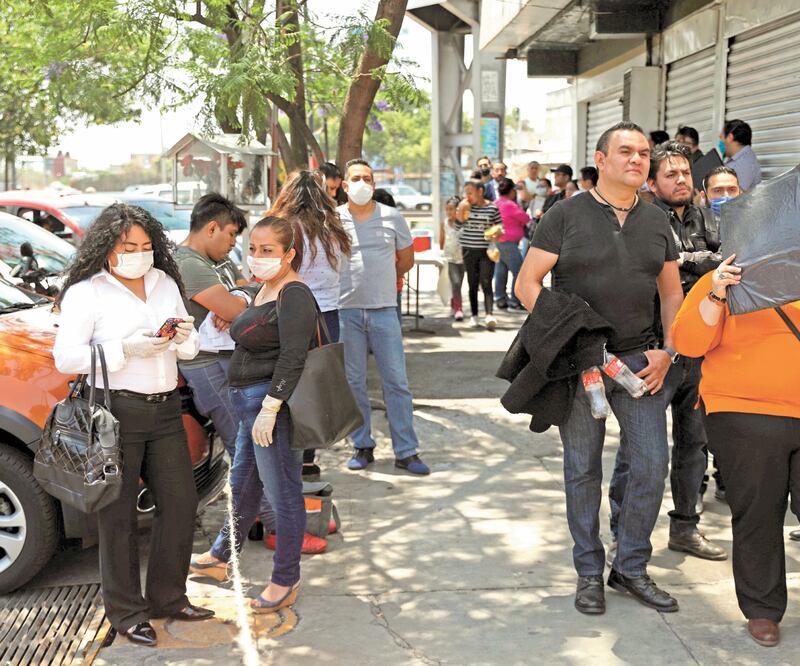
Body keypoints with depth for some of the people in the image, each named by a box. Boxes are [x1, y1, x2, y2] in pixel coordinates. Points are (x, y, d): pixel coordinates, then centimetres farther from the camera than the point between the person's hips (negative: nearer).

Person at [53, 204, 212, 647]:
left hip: (165, 408, 6)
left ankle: (167, 597, 26)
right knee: (119, 515, 1)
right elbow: (64, 358, -11)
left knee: (180, 502, 10)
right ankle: (126, 612, 13)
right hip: (116, 414, -6)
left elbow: (188, 347, 20)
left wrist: (184, 337, -5)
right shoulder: (85, 293, -4)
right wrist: (125, 349, -20)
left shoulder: (165, 282, 14)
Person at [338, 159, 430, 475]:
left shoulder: (392, 218, 3)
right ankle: (362, 447, 19)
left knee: (396, 381, -1)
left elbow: (406, 259, 16)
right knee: (353, 382, 6)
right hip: (346, 310, 0)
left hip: (384, 310, 0)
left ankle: (406, 452, 5)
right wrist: (353, 283, 10)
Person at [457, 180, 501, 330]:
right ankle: (474, 315, 17)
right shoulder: (465, 207, 3)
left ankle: (489, 315, -19)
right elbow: (458, 227, 0)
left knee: (486, 283, -12)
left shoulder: (492, 208, -1)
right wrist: (461, 211, -11)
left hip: (487, 250, -2)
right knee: (473, 284, 9)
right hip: (469, 250, 2)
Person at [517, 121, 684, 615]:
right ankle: (589, 572, 21)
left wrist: (668, 351, 2)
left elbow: (672, 293, 15)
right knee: (583, 469, 6)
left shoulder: (657, 222, 10)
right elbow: (528, 284, -5)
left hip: (639, 359, 4)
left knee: (652, 465, 1)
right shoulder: (566, 216, -3)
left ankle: (632, 568, 19)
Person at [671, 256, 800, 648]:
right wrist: (716, 296, -22)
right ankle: (762, 609, 21)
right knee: (758, 514, 6)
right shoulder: (719, 284, 1)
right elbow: (689, 341, -10)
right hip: (745, 419, -3)